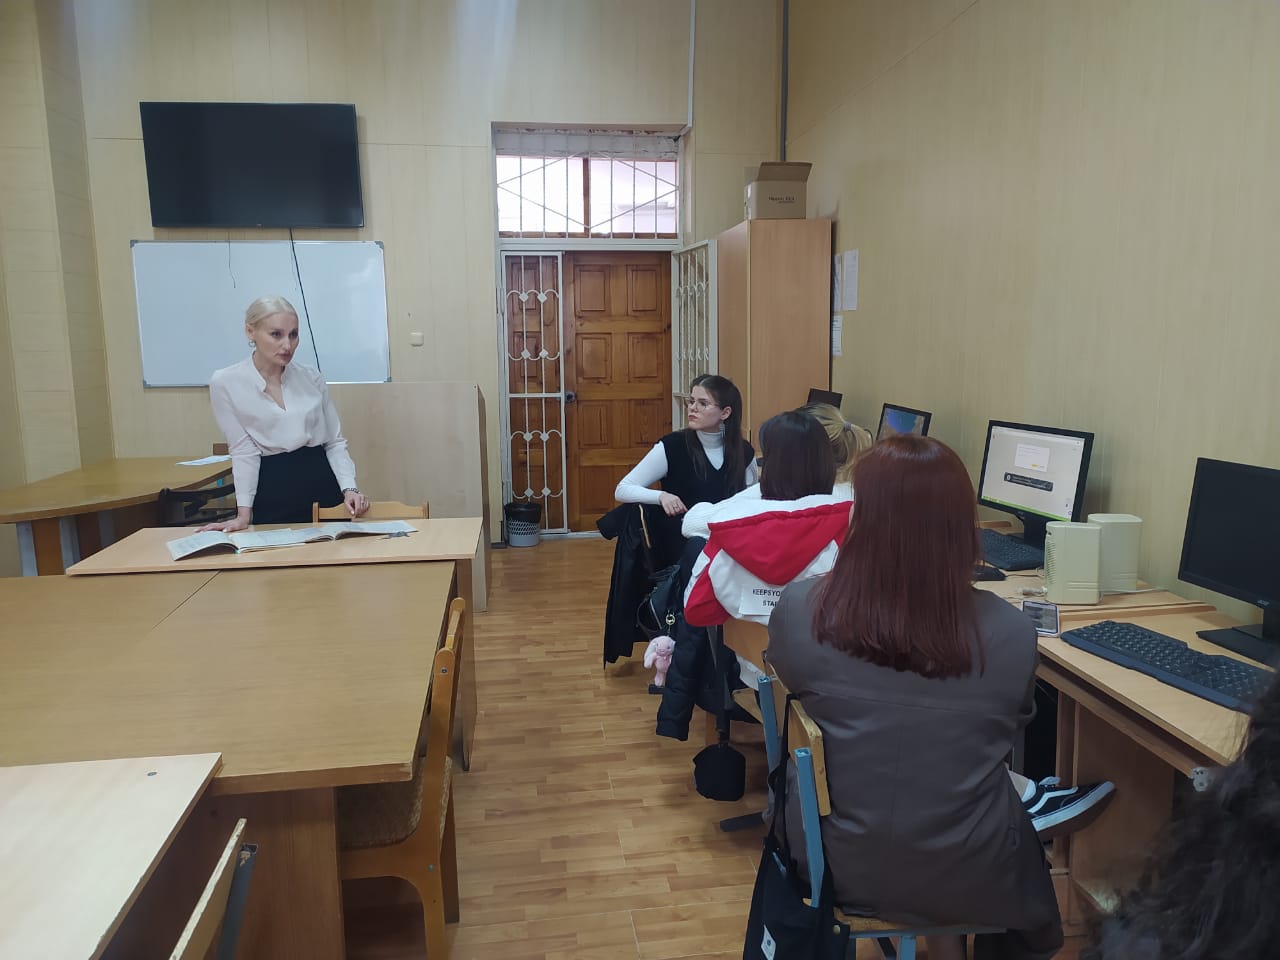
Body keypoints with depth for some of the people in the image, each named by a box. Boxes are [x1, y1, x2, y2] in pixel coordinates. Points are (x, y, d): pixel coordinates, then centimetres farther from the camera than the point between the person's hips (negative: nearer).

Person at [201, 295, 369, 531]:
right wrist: (244, 512, -12)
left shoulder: (311, 378, 3)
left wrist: (349, 488, -10)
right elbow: (243, 450, -6)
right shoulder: (225, 382, -5)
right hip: (272, 492, -2)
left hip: (323, 483, 3)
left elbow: (335, 441, 4)